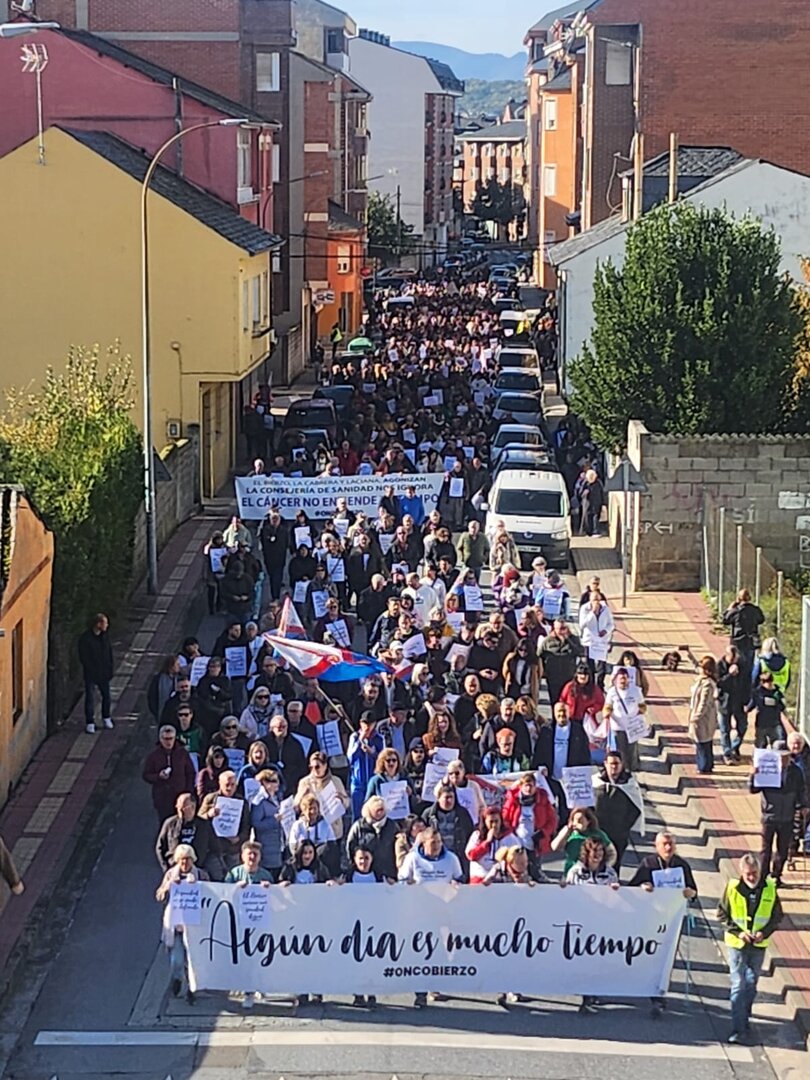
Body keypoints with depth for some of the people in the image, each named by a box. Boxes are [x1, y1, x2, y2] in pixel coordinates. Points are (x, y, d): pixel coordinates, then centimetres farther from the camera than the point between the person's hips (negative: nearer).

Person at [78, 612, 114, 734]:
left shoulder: (105, 636, 1)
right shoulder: (85, 638, -17)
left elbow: (110, 652, 9)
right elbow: (83, 658, -14)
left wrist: (110, 668, 3)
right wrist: (92, 671, -15)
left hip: (104, 673, 5)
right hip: (91, 674, -5)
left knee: (106, 696, 15)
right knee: (90, 698, 2)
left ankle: (106, 718, 33)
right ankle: (90, 723, 9)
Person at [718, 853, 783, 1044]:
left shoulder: (770, 888, -6)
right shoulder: (733, 888, -11)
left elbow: (777, 916, 3)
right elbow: (722, 914, -3)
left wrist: (765, 932, -13)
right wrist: (738, 931, -15)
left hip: (759, 944, 2)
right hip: (737, 943, -2)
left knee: (751, 985, 15)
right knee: (738, 985, -6)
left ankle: (745, 1019, 35)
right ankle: (739, 1030, -6)